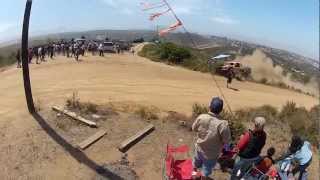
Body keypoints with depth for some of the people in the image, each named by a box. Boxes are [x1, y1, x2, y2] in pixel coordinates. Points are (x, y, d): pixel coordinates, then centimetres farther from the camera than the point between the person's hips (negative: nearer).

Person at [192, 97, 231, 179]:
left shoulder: (201, 117, -24)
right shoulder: (222, 124, -35)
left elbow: (194, 128, -6)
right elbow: (226, 141, -22)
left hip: (200, 147, 4)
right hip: (212, 153, -4)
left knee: (197, 161, 34)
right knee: (207, 167, 25)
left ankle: (195, 171, 61)